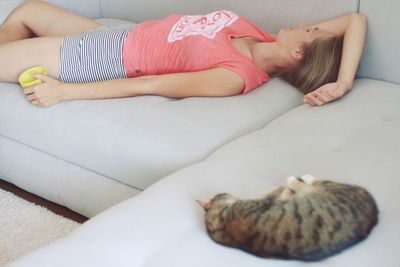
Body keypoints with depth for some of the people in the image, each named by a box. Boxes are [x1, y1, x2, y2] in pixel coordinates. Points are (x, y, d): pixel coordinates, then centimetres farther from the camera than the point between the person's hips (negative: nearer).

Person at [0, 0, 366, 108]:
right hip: (113, 37, 8)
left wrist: (63, 91, -24)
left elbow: (147, 86, -30)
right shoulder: (267, 44, -13)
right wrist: (343, 82, -29)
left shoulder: (235, 77, -32)